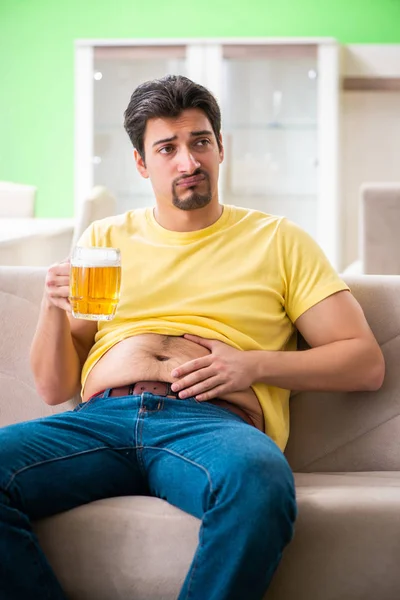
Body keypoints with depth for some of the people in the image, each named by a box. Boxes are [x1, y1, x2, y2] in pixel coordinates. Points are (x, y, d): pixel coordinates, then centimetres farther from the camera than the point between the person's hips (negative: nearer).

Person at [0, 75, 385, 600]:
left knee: (258, 480, -40)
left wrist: (253, 364, -4)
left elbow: (366, 364, 11)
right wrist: (54, 309, 0)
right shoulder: (106, 238, 24)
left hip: (210, 420, -2)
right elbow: (54, 388, 20)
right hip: (102, 418, 3)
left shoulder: (277, 240, 18)